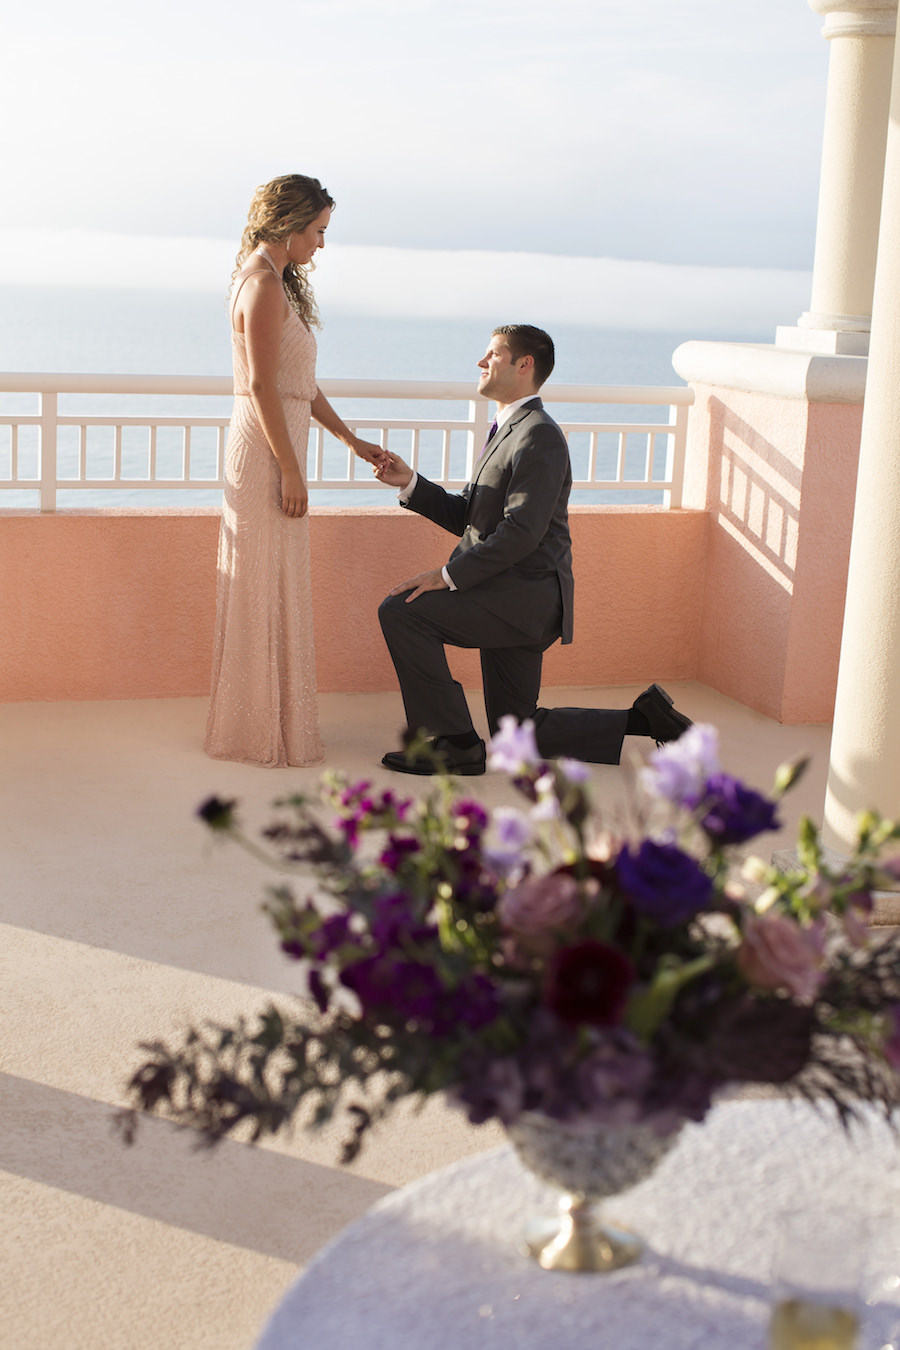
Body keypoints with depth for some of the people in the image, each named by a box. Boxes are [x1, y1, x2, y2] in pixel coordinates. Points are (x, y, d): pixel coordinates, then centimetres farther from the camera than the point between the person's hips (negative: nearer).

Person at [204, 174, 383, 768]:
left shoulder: (276, 283, 17)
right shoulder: (264, 286, -15)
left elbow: (301, 383, 20)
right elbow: (262, 387, -20)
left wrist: (352, 440, 20)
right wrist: (292, 471, -19)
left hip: (274, 446, 10)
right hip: (268, 451, -10)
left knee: (271, 588, 14)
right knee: (268, 589, -3)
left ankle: (261, 721, 23)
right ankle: (262, 732, 7)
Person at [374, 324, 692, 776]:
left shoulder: (539, 437, -14)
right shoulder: (506, 432, 19)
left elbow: (521, 531, -23)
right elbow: (466, 516, 17)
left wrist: (449, 575, -22)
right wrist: (411, 483, 3)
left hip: (526, 594, -10)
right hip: (516, 602, 10)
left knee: (401, 612, -19)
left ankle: (454, 742, -13)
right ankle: (644, 718, 18)